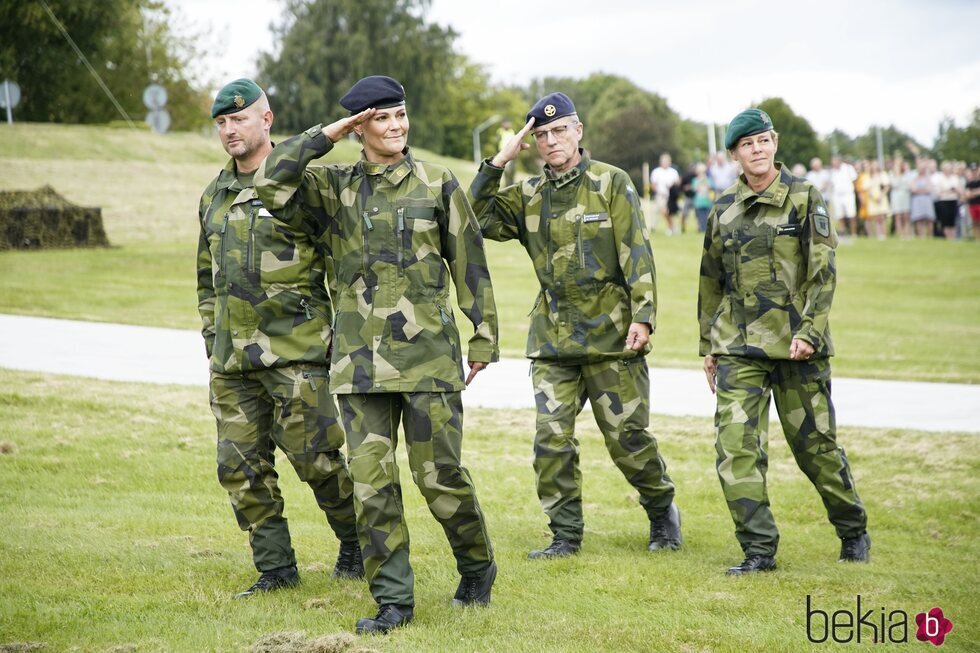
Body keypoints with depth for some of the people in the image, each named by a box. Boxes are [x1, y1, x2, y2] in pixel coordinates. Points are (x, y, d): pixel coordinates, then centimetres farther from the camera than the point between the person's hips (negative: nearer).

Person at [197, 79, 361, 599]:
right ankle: (275, 567, 14)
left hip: (294, 351, -7)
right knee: (241, 466, 4)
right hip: (231, 359, 7)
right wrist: (211, 336, 19)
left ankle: (356, 543, 17)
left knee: (315, 456, -5)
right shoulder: (215, 195, 15)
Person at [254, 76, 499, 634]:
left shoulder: (437, 184, 4)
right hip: (361, 359, 2)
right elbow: (273, 183, -7)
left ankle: (478, 568, 24)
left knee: (440, 475, -1)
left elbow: (470, 266, 7)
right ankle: (394, 599, 6)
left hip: (429, 355, -2)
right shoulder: (335, 188, 8)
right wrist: (326, 136, -4)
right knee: (372, 481, -2)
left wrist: (484, 336, 5)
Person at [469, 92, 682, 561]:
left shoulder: (611, 183, -1)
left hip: (610, 331, -4)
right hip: (552, 337, 4)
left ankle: (662, 511, 24)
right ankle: (565, 535, 7)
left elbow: (636, 254, -6)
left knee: (627, 436, 1)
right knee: (552, 438, -4)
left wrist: (643, 315, -14)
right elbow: (478, 218, 1)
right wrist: (499, 162, -4)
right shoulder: (528, 196, 11)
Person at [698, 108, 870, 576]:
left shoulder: (805, 200, -1)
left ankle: (853, 529, 27)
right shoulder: (724, 209, 10)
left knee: (815, 443, 5)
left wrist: (809, 332, -18)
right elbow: (711, 282, 18)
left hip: (798, 345, -3)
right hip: (738, 348, 3)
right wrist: (708, 345, 17)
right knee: (736, 448, -9)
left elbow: (822, 273, -7)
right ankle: (758, 549, -4)